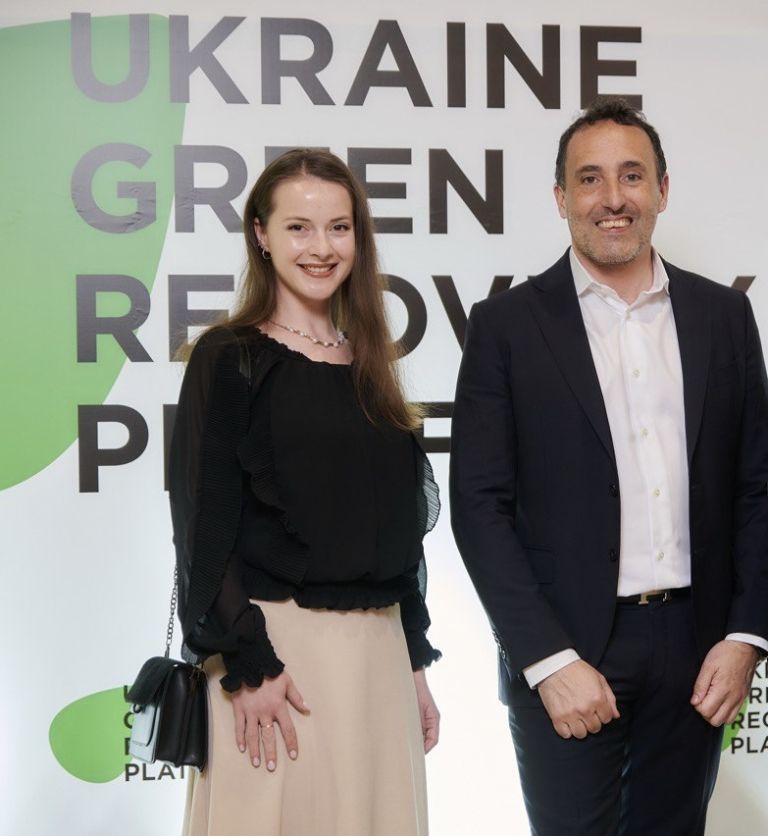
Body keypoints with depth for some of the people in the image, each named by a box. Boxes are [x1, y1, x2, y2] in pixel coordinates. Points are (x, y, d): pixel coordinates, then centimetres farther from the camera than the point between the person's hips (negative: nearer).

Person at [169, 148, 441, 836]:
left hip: (378, 647, 6)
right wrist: (248, 664, -16)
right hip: (279, 646, -5)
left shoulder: (367, 366, 13)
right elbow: (205, 522, -10)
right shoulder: (231, 359, -4)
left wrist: (415, 662, 13)